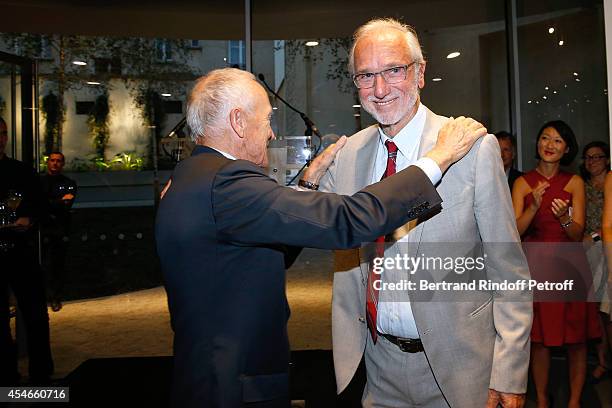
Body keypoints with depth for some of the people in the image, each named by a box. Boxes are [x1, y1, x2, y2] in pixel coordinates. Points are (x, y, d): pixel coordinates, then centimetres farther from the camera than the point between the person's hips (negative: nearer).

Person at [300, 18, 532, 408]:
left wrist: (509, 375, -11)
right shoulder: (348, 153, 0)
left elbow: (509, 270, -10)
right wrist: (309, 181, -15)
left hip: (455, 361, -3)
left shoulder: (475, 147, -13)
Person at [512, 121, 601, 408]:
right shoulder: (523, 183, 3)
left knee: (576, 339, 3)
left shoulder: (575, 182, 5)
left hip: (569, 265, 1)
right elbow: (515, 231, -6)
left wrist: (564, 218, -24)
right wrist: (534, 206, -21)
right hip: (536, 264, -1)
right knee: (539, 339, 3)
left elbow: (578, 234, -2)